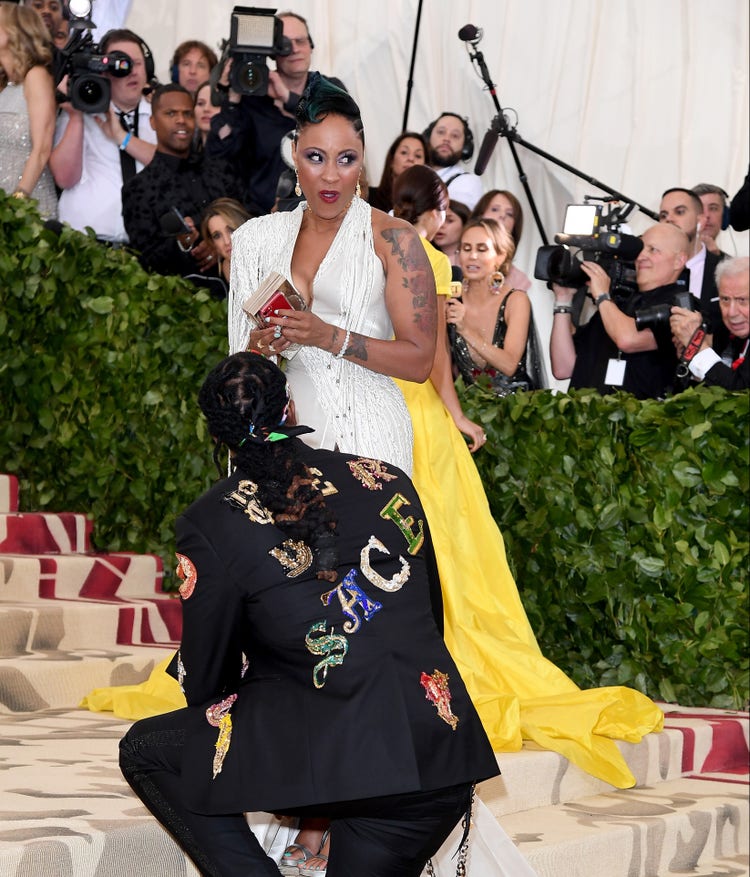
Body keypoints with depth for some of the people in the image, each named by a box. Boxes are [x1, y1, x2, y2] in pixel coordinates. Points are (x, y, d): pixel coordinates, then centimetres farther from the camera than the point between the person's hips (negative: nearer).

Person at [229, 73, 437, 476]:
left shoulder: (392, 238, -3)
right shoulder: (260, 237, 10)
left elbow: (418, 360, -9)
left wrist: (329, 337, -20)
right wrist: (259, 346, -7)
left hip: (366, 436, -3)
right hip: (286, 426, 3)